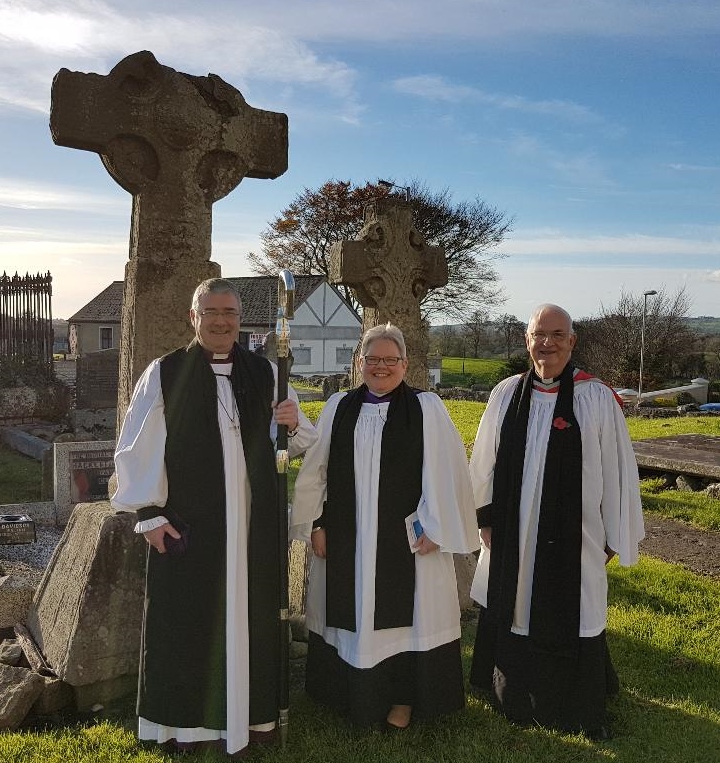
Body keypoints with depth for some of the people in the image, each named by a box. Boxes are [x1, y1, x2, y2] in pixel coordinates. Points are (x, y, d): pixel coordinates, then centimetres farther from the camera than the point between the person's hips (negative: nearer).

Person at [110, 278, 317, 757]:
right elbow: (138, 449, -3)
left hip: (252, 520, 3)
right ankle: (183, 721, 26)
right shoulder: (165, 374, -4)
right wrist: (149, 514, -7)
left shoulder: (265, 374, 5)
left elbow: (298, 442, 11)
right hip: (187, 522, -2)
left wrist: (294, 424, -11)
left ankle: (252, 714, 29)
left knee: (249, 614, 12)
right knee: (188, 618, 8)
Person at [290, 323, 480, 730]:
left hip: (407, 538, -3)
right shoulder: (339, 407, 5)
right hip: (346, 539, 3)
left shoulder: (427, 407, -4)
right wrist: (316, 523, 4)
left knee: (404, 613, 7)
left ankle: (403, 698, 25)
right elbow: (316, 468, 8)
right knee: (352, 613, 12)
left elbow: (445, 472, -7)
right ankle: (355, 694, 30)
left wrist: (434, 527, -11)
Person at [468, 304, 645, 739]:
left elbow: (618, 469, -5)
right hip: (513, 534, 3)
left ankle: (578, 709, 30)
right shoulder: (507, 394, -1)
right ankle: (516, 694, 39)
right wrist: (485, 517, 9)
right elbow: (485, 461, 7)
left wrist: (615, 536, -2)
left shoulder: (597, 398, -9)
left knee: (568, 616, 8)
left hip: (572, 536, -3)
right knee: (513, 611, 16)